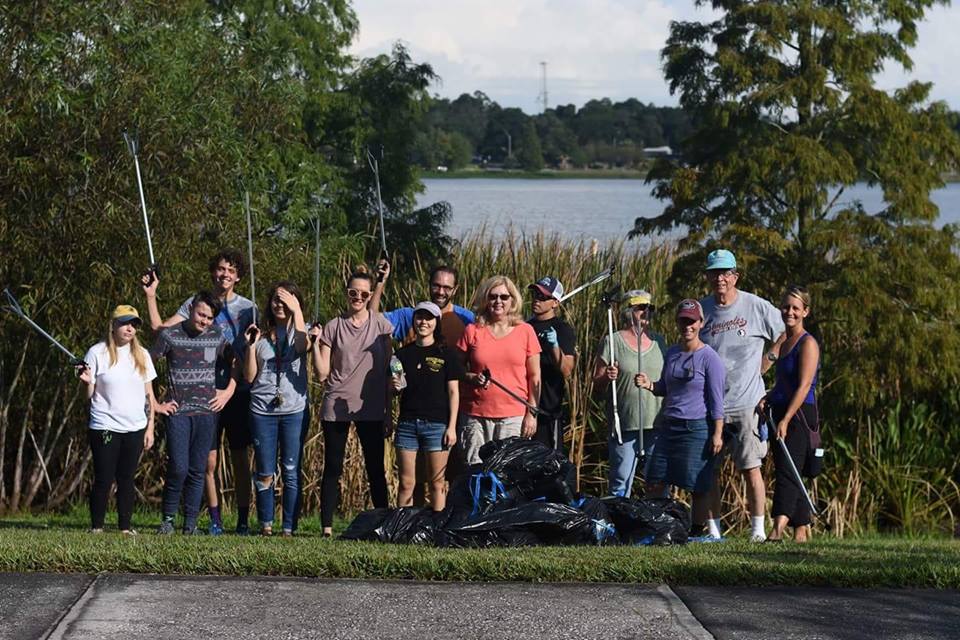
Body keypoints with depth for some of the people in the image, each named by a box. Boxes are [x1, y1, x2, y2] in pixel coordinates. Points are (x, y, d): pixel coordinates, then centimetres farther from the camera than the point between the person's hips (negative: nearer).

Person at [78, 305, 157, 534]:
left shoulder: (142, 355, 8)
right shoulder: (97, 353, -3)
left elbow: (149, 395, 12)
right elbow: (89, 396, 0)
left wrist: (150, 427, 7)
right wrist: (87, 382, -21)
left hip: (135, 428, 3)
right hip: (105, 427, -3)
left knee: (127, 479, 7)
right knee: (104, 479, -2)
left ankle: (125, 526, 13)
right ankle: (96, 526, 7)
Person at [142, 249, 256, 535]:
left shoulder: (247, 308, 6)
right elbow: (160, 327, 1)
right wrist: (151, 296, -6)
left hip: (238, 391, 0)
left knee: (240, 459, 3)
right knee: (209, 460, 1)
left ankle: (243, 520, 9)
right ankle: (215, 519, 8)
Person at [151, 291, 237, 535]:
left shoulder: (217, 337, 6)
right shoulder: (170, 335, -3)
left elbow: (234, 364, 22)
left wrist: (229, 391, 10)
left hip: (207, 412, 3)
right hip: (178, 411, -3)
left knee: (197, 470, 4)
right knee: (178, 468, -10)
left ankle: (191, 523, 12)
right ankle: (168, 518, 6)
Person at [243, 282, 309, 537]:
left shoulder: (300, 331, 5)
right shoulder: (262, 336, 9)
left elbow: (301, 347, -21)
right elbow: (250, 376, 7)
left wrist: (296, 311, -16)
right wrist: (251, 346, -4)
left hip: (294, 410, -2)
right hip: (262, 411, 2)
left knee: (291, 472, -1)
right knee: (265, 473, 3)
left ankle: (289, 528, 3)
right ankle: (265, 525, 13)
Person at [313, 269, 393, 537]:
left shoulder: (381, 325, 4)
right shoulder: (333, 327, 3)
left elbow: (388, 371, 7)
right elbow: (322, 375, 0)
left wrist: (388, 412, 4)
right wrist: (316, 343, -12)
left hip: (371, 408, 0)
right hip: (336, 407, 0)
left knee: (376, 469, 2)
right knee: (332, 468, 2)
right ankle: (327, 526, 4)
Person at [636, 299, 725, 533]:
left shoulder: (709, 358, -6)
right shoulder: (671, 353, 14)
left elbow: (716, 400, -7)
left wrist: (717, 434, -12)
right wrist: (650, 385, 2)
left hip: (697, 427, -6)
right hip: (668, 426, 6)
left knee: (698, 487, -1)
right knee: (654, 482, 4)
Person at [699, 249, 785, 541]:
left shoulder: (757, 307, -3)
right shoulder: (700, 309, 6)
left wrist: (763, 366, 4)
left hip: (746, 404, -3)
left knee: (751, 468, -5)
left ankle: (758, 529, 1)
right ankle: (713, 530, 11)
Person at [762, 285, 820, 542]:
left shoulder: (807, 343, -8)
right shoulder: (784, 342, 18)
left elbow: (804, 386, -16)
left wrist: (786, 420, -22)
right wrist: (766, 399, 6)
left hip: (799, 415, -9)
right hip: (781, 414, 9)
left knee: (786, 471, -19)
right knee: (786, 472, 10)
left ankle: (778, 528, -29)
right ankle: (802, 529, 16)